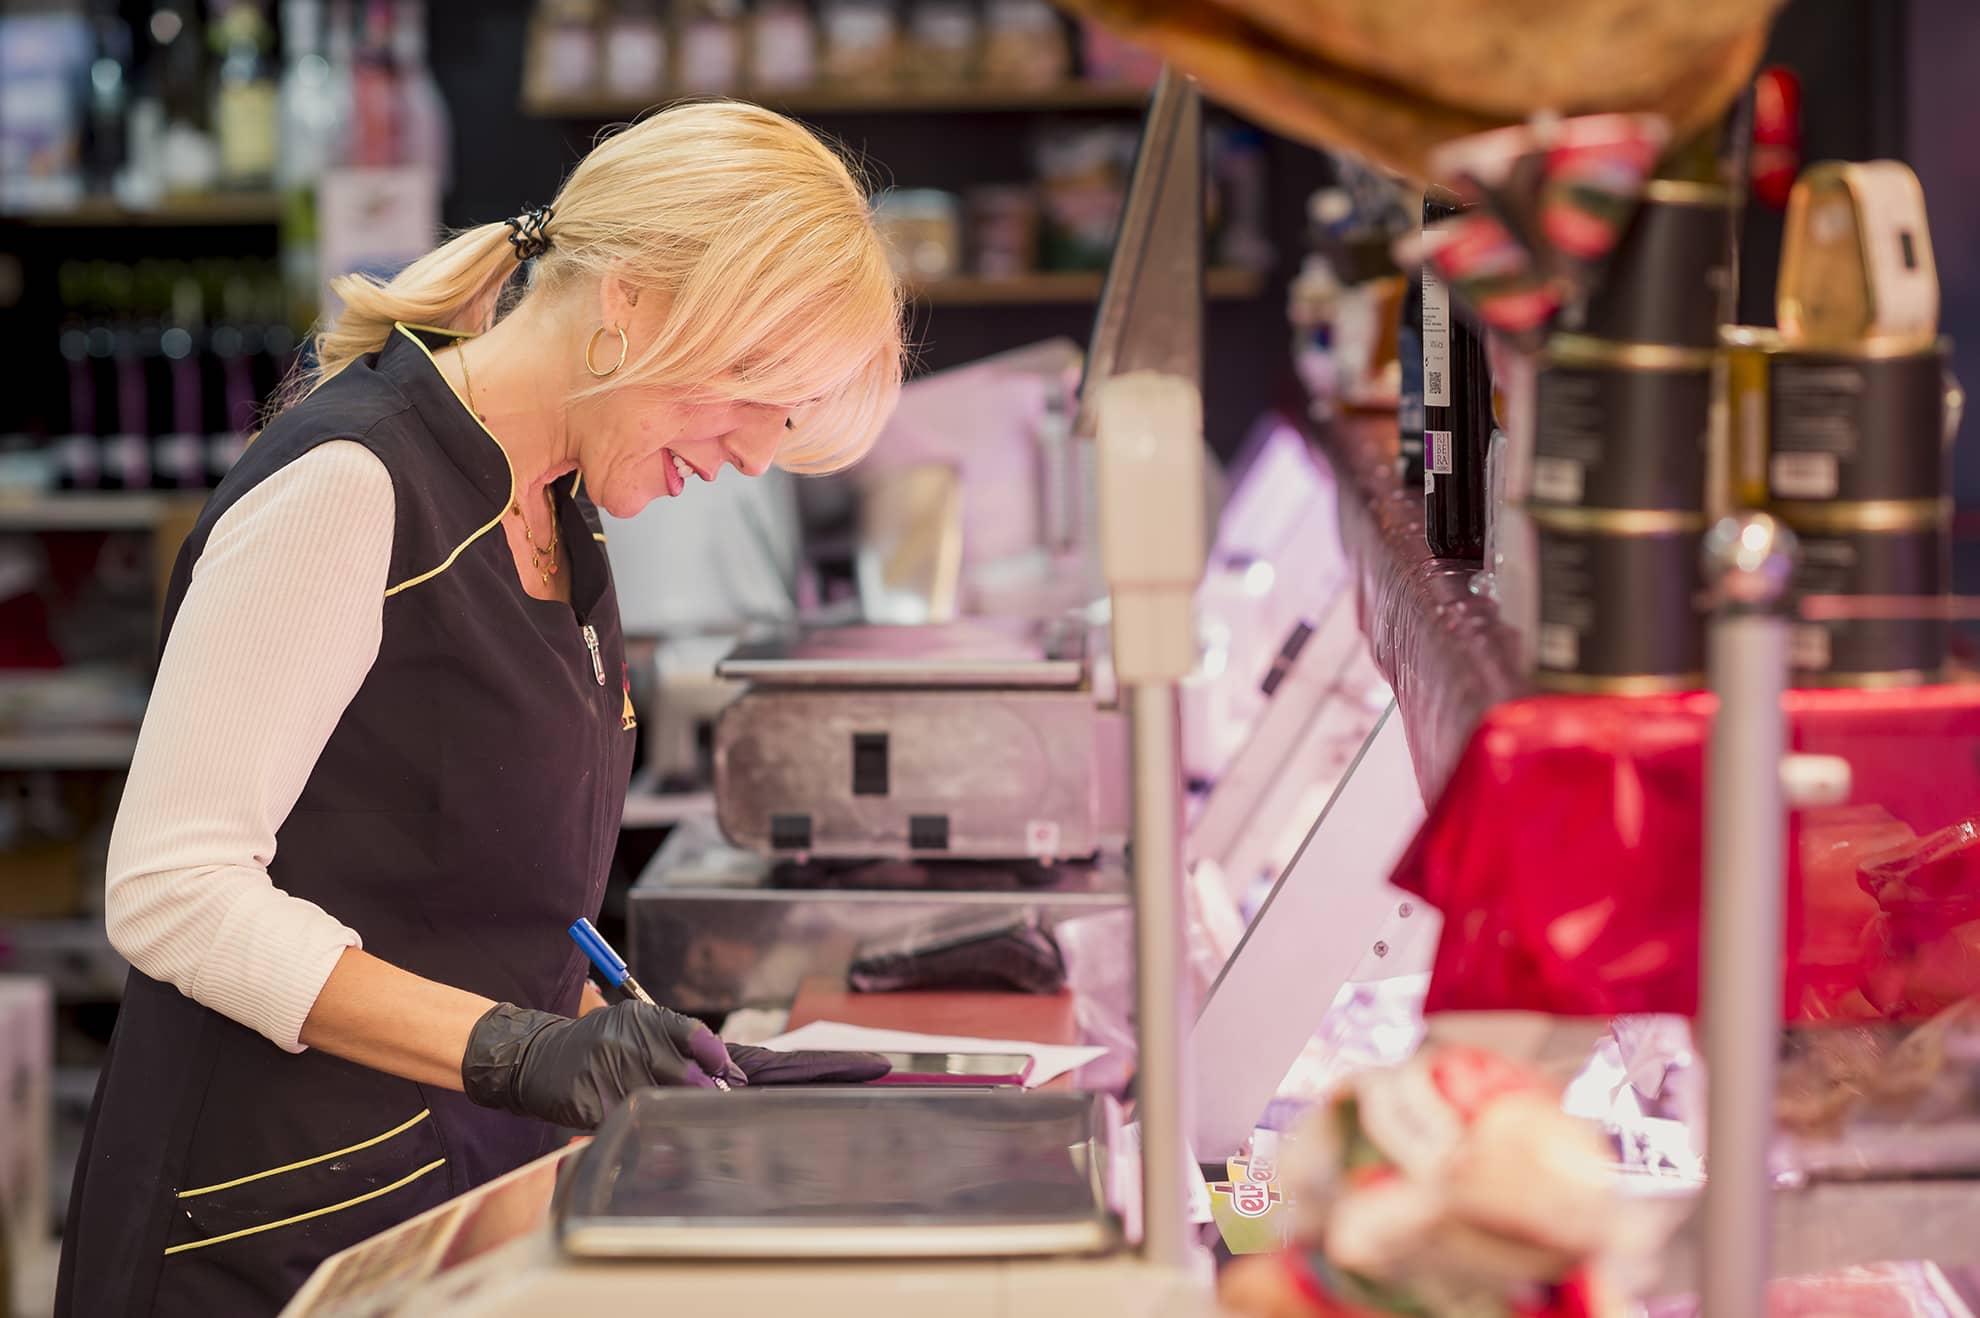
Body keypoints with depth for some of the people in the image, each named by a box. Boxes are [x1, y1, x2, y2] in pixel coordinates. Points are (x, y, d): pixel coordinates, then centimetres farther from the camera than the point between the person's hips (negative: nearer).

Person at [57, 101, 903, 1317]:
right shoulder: (350, 487, -16)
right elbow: (171, 890, -22)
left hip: (483, 1189, 8)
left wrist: (621, 1042, 2)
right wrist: (512, 1047, -27)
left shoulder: (562, 513, 12)